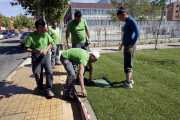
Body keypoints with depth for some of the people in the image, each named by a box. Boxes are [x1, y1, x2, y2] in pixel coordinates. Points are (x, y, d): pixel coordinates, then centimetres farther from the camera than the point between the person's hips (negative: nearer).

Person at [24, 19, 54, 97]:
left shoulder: (46, 34, -1)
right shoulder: (31, 36, -11)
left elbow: (50, 44, 9)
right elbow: (25, 48, -6)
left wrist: (46, 50, -10)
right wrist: (34, 51, -23)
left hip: (46, 56, 3)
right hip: (36, 57, -2)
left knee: (49, 72, -3)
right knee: (38, 74, 9)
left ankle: (49, 89, 12)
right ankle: (41, 89, 31)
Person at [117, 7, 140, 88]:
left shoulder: (131, 21, -12)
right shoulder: (127, 22, 14)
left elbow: (137, 33, -20)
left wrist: (131, 45, -21)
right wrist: (122, 44, 16)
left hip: (130, 46, -9)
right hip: (126, 45, 9)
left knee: (128, 64, -5)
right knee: (128, 63, 17)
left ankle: (128, 83, 3)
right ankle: (130, 79, 30)